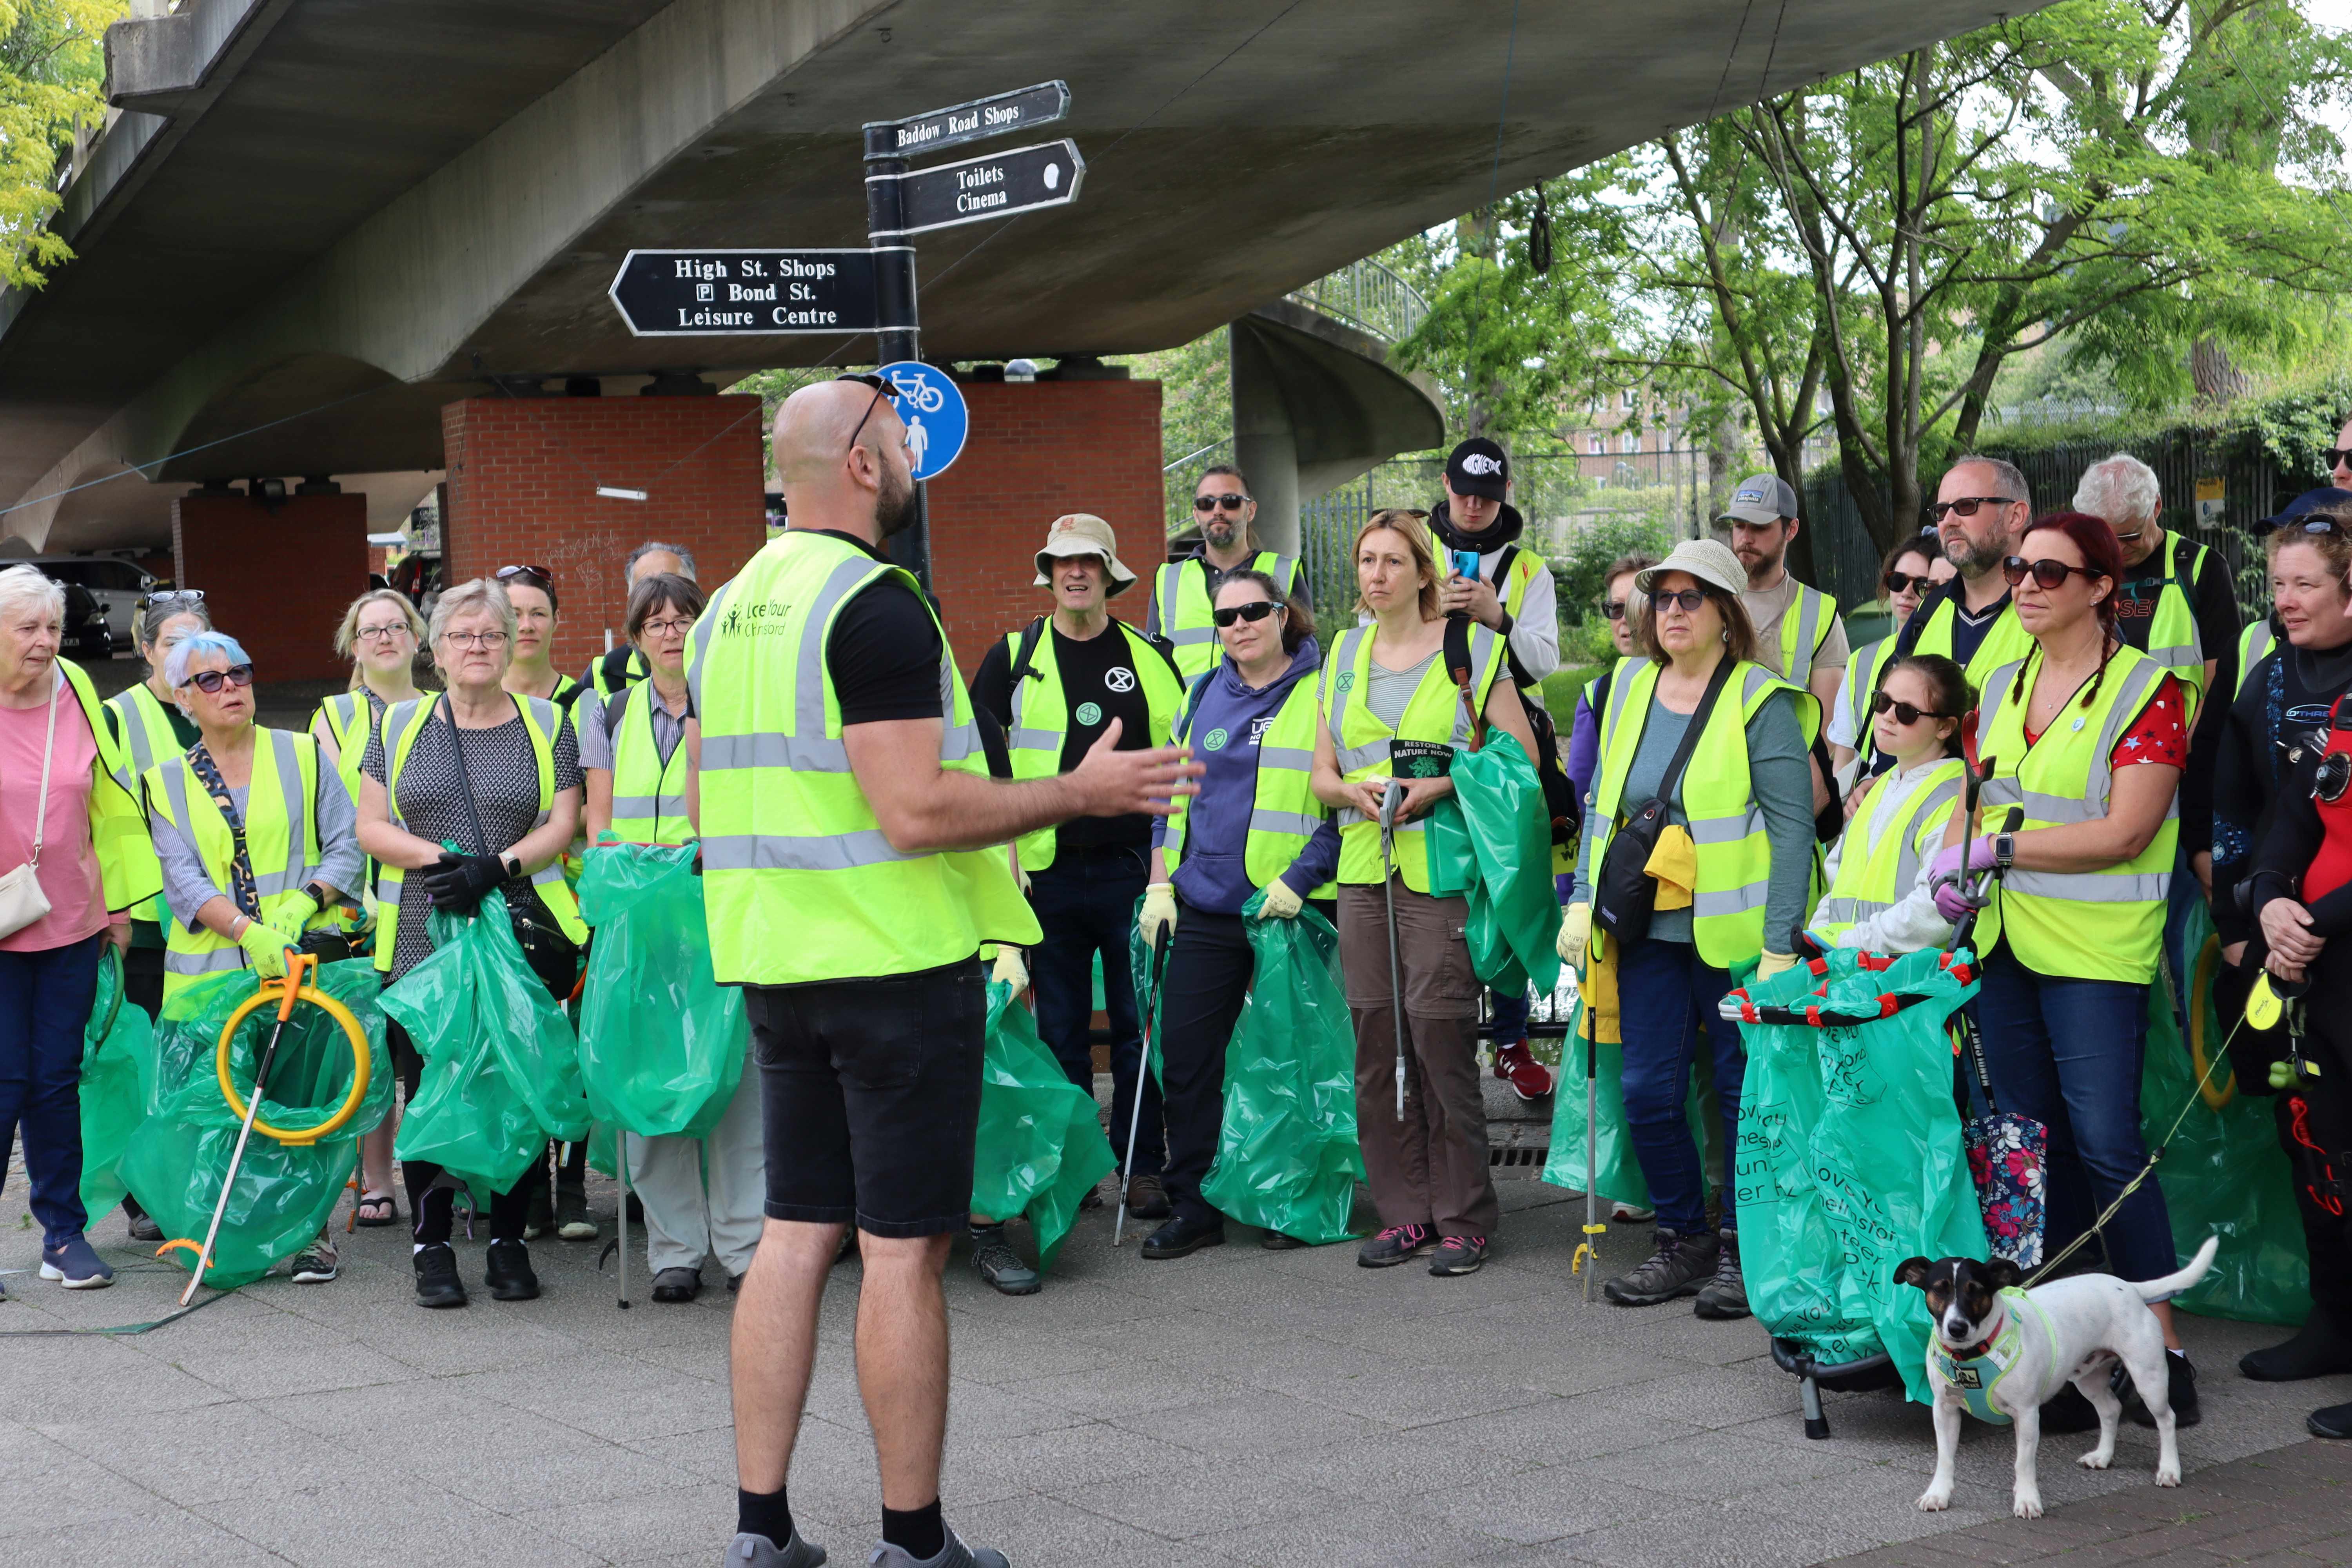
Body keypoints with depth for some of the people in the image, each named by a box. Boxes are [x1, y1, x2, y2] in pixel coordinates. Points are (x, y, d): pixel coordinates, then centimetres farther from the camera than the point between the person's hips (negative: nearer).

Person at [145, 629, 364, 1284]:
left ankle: (311, 1230, -1)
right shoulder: (167, 782, 11)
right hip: (211, 965, 1)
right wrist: (249, 930, -18)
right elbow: (183, 879, -1)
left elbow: (347, 847, 7)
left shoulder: (303, 756, 10)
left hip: (303, 958, -1)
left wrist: (303, 902, -12)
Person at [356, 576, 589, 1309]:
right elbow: (371, 827, 7)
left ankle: (509, 1242, 12)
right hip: (422, 941, 1)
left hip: (522, 939, 0)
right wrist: (438, 857, -10)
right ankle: (431, 1245, 11)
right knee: (430, 1095, 0)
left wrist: (496, 868, -14)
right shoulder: (400, 726, 12)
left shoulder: (547, 725, 9)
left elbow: (563, 824, 2)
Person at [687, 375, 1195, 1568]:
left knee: (796, 1233, 12)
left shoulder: (728, 609, 12)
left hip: (777, 963, 8)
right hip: (896, 963, -8)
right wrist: (1081, 794, -13)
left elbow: (704, 801, 19)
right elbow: (917, 809, -22)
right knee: (902, 1248, -1)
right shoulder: (875, 604, -15)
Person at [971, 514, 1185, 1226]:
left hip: (1132, 867, 0)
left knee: (1137, 1022, 1)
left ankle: (1141, 1167, 9)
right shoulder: (1015, 657, 6)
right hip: (1049, 870, 1)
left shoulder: (1152, 657, 7)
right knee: (1060, 1027, 6)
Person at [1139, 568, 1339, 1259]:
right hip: (1206, 910, 5)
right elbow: (1171, 795, 18)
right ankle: (1193, 1208, 11)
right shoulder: (1202, 696, 12)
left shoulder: (1323, 694, -2)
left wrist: (1300, 878, -15)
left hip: (1296, 911, -4)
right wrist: (1160, 887, 10)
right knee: (1185, 1054, 2)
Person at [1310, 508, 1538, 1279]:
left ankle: (1462, 1217, 2)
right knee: (1377, 1041, 4)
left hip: (1441, 869, -5)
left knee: (1440, 1036, -8)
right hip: (1363, 869, 5)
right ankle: (1404, 1210, 14)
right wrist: (1355, 791, -5)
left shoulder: (1471, 646, 1)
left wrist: (1440, 786, -14)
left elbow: (1521, 755, -3)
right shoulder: (1344, 656, 15)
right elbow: (1321, 773, 17)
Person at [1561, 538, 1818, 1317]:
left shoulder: (1760, 702, -6)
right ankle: (1683, 1241, 19)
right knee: (1648, 1091, 3)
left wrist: (1780, 945, -14)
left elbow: (1793, 825, -9)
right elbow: (1603, 805, 18)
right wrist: (1582, 902, 7)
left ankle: (1744, 1249, 15)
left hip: (1734, 931, -5)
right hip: (1648, 930, 5)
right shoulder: (1630, 689, 11)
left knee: (1744, 1089, 2)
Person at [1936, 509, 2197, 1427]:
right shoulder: (2003, 689, 13)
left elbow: (2123, 833, -15)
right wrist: (1952, 861, -3)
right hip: (2003, 941, 6)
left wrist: (1996, 848, -15)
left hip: (2096, 947, -6)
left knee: (2105, 1142, -11)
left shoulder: (2146, 690, -7)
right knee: (2032, 1143, 8)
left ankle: (2161, 1345, -2)